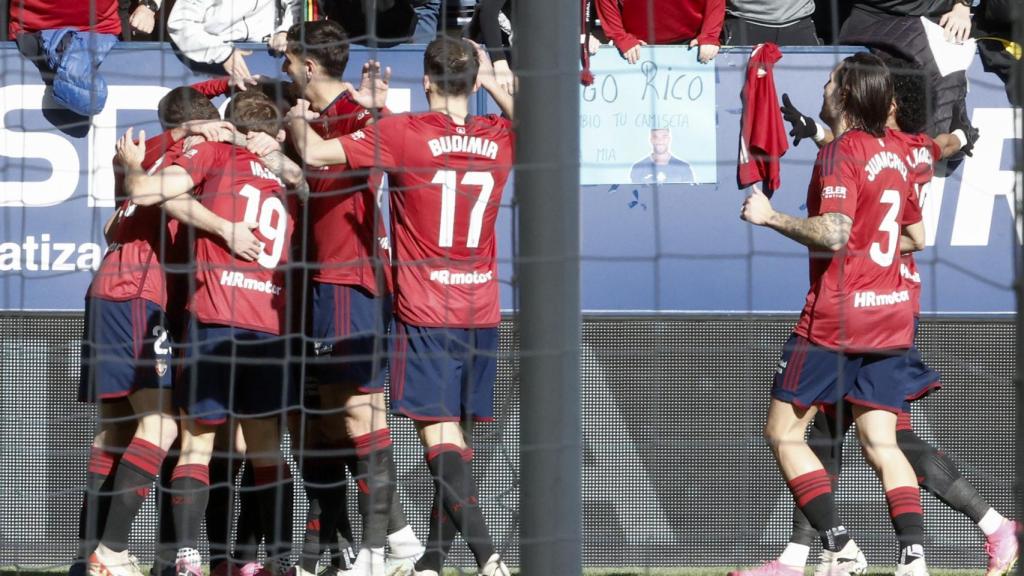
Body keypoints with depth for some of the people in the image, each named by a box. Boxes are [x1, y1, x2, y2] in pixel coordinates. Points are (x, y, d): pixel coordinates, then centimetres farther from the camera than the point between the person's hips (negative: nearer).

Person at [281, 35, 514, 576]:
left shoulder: (402, 132, -10)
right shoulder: (500, 137, 5)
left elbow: (315, 152, -9)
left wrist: (296, 120, 10)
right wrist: (494, 83, 26)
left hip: (425, 314, -5)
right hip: (482, 312, 5)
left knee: (442, 439, -9)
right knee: (452, 439, 12)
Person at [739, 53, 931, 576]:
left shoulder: (840, 154, -13)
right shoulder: (895, 153, 11)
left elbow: (832, 235, -23)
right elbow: (916, 237, 20)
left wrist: (771, 217, -14)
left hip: (837, 316, -7)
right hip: (890, 315, 7)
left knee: (783, 432, 3)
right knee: (881, 444, 6)